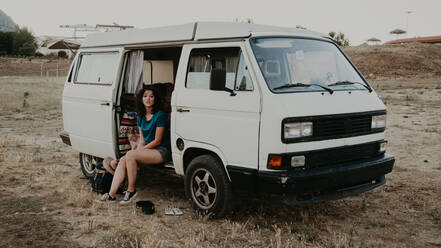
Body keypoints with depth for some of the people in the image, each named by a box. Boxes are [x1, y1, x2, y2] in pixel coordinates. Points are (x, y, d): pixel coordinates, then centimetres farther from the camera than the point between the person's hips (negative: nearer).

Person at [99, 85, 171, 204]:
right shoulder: (140, 117, 13)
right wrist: (137, 150, -6)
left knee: (130, 155, -27)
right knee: (123, 160, -16)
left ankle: (131, 190, -15)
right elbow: (142, 140, 14)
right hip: (147, 149, 7)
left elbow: (157, 141, -11)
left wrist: (139, 151, -9)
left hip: (161, 151, -7)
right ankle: (111, 194, -21)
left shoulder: (160, 115, -10)